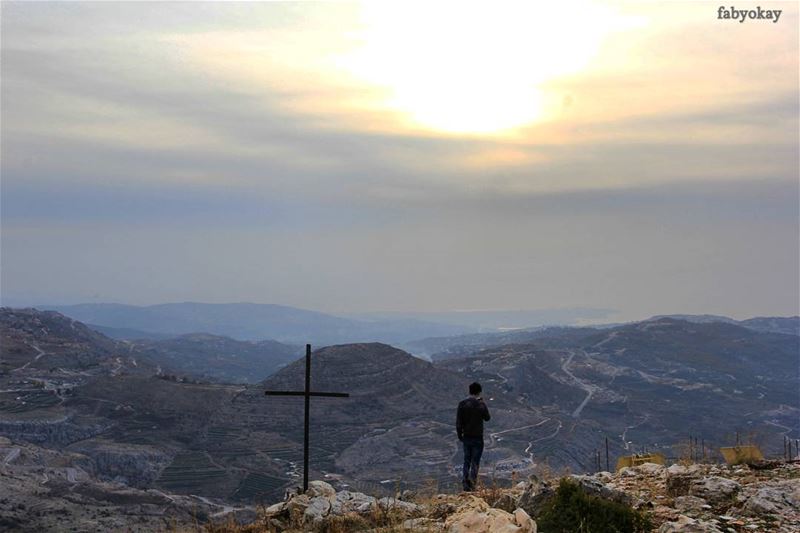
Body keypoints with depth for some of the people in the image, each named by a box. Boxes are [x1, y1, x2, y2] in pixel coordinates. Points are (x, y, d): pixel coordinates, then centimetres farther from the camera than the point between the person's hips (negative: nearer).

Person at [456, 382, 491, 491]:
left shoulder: (462, 404, -5)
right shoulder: (481, 404, -12)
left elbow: (458, 421, -3)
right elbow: (487, 418, 4)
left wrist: (459, 435, 8)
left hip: (466, 436, 2)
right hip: (477, 437, -2)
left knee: (467, 460, 15)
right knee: (475, 461, 6)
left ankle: (465, 481, 10)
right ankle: (472, 482, 2)